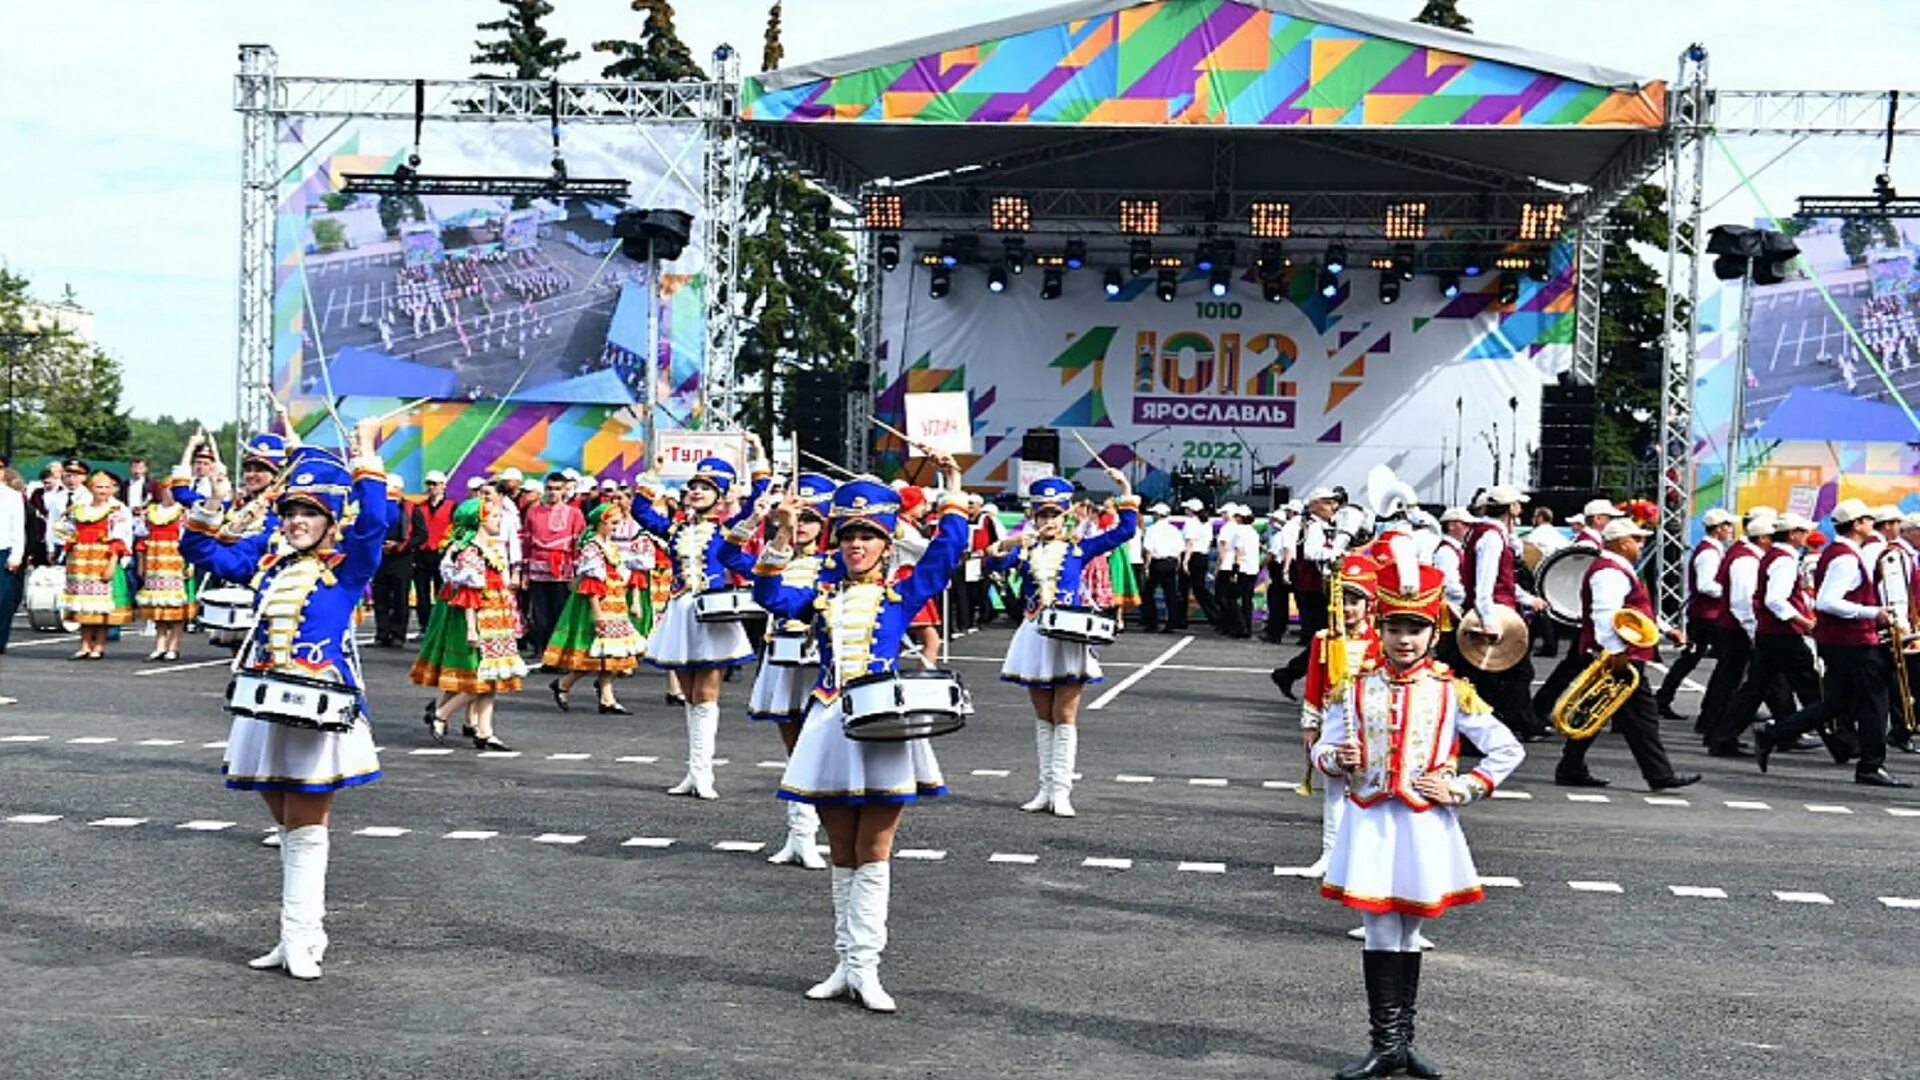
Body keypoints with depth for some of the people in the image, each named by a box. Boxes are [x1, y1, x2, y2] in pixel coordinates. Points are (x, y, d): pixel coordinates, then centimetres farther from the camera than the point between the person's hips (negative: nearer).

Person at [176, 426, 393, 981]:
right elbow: (201, 550, 15)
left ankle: (299, 938, 3)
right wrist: (207, 504, -2)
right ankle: (307, 932, 23)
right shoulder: (267, 556, 11)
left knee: (305, 830, -1)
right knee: (289, 828, 14)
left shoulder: (348, 562, -5)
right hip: (266, 706, 6)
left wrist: (366, 456, -23)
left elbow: (373, 523, -23)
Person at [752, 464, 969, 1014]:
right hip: (829, 728, 3)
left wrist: (952, 489, -4)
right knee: (841, 856, 11)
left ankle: (864, 968, 1)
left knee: (872, 854, -1)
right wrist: (782, 539, -14)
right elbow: (771, 597, -4)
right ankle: (844, 964, 18)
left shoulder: (902, 594, 4)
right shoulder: (822, 595, 10)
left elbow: (948, 549, -4)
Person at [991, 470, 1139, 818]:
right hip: (1034, 638, 2)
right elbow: (995, 562, -11)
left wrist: (1126, 490, -5)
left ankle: (1061, 792, -2)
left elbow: (1124, 531, 1)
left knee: (1065, 718, -3)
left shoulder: (1078, 550, 4)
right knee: (1043, 719, 10)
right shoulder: (1024, 550, 7)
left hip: (1068, 637, -2)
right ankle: (1046, 789, 16)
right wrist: (1010, 543, -28)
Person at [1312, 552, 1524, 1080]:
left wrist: (1461, 790, -4)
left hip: (1424, 824, 0)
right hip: (1369, 822, 0)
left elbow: (1509, 750, 3)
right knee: (1382, 933, 0)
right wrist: (1335, 758, -14)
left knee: (1407, 935, 9)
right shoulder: (1355, 688, 2)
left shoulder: (1451, 692, -1)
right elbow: (1322, 749, 9)